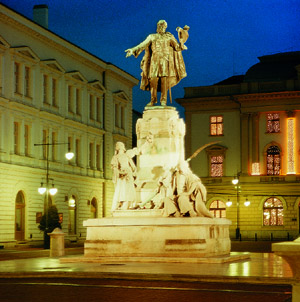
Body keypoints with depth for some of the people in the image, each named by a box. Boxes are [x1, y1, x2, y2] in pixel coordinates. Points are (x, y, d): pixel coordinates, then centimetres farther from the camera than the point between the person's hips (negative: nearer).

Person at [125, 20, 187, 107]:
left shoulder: (169, 37, 15)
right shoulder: (152, 37, 15)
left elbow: (176, 46, 7)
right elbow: (143, 45, 4)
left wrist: (181, 45, -15)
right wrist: (133, 49, -9)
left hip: (166, 60, 0)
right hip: (155, 60, 1)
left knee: (164, 79, -12)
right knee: (153, 79, -9)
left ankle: (163, 100, -9)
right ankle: (153, 99, -1)